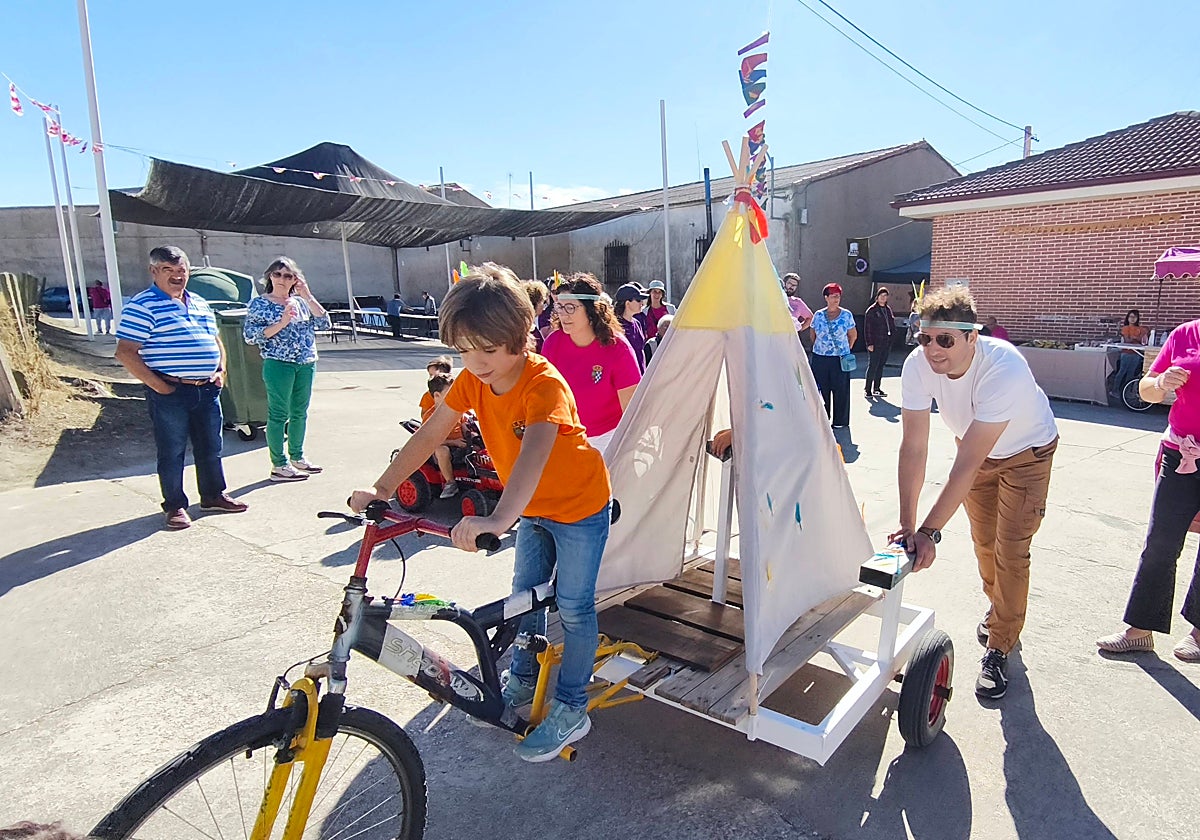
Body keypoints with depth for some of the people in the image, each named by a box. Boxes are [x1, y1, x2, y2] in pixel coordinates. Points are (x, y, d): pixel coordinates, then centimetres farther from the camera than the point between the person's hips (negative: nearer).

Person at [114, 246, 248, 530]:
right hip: (170, 392, -6)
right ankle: (175, 506, 16)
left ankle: (213, 495, 29)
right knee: (172, 452, 4)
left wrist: (221, 370, 10)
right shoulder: (142, 306, -8)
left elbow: (216, 341, 25)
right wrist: (157, 385, -16)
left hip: (207, 389, 6)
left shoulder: (200, 303, 14)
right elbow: (125, 353, -13)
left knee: (211, 447, 15)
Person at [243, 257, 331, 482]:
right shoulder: (260, 303, -1)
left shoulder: (301, 302, 13)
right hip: (278, 365, -6)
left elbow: (324, 323, 3)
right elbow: (249, 335, -9)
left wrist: (308, 296, -3)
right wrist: (281, 324, -17)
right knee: (279, 414, -1)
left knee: (300, 412, 14)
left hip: (306, 364, 6)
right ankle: (279, 466, 5)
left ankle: (297, 457, 28)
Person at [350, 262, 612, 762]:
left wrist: (498, 520, -64)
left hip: (580, 504, -7)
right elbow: (430, 434, -10)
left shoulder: (545, 385, -34)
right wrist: (381, 490, -15)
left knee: (573, 607, 3)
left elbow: (534, 453, -50)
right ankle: (523, 680, 39)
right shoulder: (473, 379, -12)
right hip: (533, 507, 7)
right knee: (525, 593, 18)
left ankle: (571, 710, 20)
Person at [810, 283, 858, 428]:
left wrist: (846, 349, 7)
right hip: (820, 359, 1)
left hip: (840, 359, -1)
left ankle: (840, 420, 12)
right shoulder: (818, 315, 4)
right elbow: (813, 333, 17)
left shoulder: (846, 315, 1)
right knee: (822, 389, 5)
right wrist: (819, 347, 12)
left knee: (840, 390, 2)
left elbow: (853, 335, 9)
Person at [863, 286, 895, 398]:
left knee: (881, 366, 11)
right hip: (876, 344, -6)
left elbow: (892, 324, 20)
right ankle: (868, 390, -2)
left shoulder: (888, 309, 14)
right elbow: (867, 328, -10)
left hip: (887, 343, 6)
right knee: (873, 366, -6)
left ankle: (876, 388, 19)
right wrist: (869, 343, -15)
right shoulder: (871, 310, -6)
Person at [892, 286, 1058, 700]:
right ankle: (998, 609, 45)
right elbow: (913, 448, -28)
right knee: (983, 540, 17)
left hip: (1027, 452, -4)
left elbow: (967, 464, -42)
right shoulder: (918, 365, -29)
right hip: (977, 449, 5)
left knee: (1011, 550, -8)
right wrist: (907, 523, -33)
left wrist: (929, 530, -43)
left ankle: (998, 650, 9)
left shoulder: (1004, 368, -41)